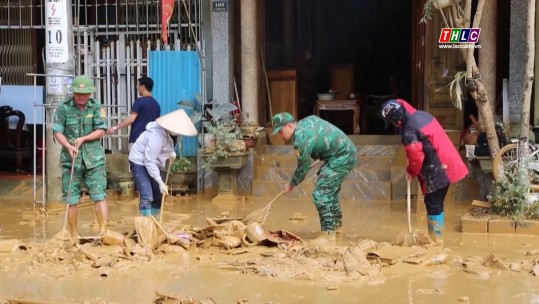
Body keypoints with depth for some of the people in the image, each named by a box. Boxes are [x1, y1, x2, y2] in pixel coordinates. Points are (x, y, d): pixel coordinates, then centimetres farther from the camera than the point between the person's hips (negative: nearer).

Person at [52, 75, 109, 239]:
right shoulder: (63, 108, 0)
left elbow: (101, 131, -2)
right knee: (72, 199, 4)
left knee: (99, 196, -7)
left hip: (94, 159, 0)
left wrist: (83, 139, -14)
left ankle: (103, 231, -8)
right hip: (71, 159, 0)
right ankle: (74, 234, 14)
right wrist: (68, 146, -20)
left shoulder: (96, 108, 2)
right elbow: (58, 132, -3)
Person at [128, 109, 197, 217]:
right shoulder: (157, 136, -34)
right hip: (140, 163, -9)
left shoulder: (168, 131, -8)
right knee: (146, 197, -19)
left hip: (152, 163, 9)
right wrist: (160, 183, -28)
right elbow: (149, 162, -30)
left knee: (159, 195, 11)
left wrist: (171, 152, -1)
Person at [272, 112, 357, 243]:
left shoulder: (301, 139, -22)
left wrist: (291, 185, 4)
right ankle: (337, 225, 38)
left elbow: (303, 168, -12)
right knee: (330, 192, 23)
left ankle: (328, 233, -9)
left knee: (320, 194, -12)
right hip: (346, 151, 10)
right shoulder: (306, 120, 5)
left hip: (342, 157, -10)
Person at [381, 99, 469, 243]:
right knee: (436, 203, 17)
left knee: (433, 204, 0)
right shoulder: (422, 115, 10)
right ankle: (436, 235, 25)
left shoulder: (409, 130, -19)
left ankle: (435, 237, 7)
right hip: (447, 164, 9)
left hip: (436, 171, -9)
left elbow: (416, 155, -21)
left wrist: (411, 171, -2)